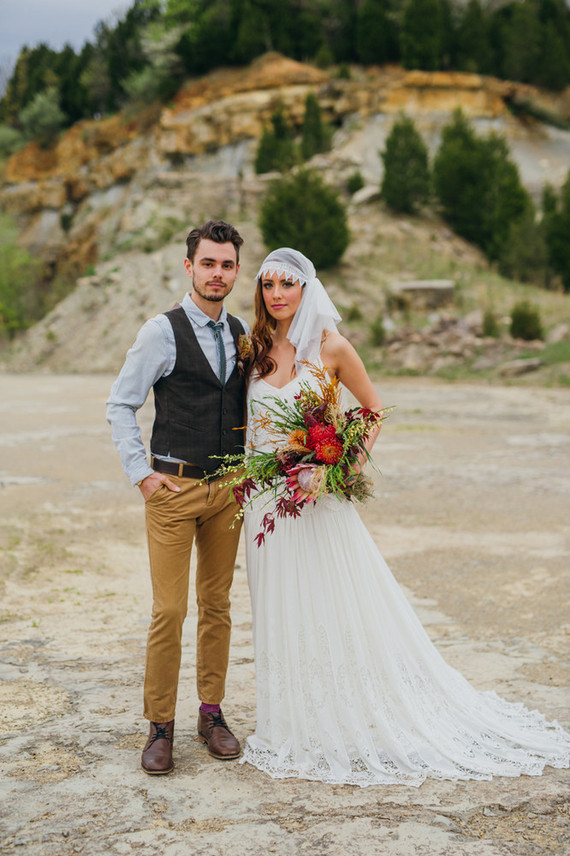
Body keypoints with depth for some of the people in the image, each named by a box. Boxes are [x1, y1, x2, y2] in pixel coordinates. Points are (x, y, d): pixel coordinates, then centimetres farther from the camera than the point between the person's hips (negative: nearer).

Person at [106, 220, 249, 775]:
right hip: (174, 487, -5)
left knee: (217, 605, 11)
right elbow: (120, 405, -3)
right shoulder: (162, 332, -6)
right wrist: (140, 473, -8)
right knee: (169, 611, -4)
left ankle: (211, 714, 22)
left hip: (229, 488, 5)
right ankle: (160, 727, 8)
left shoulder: (242, 333, 9)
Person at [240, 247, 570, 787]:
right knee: (280, 615, 10)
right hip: (267, 496, 4)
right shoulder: (255, 347, 5)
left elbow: (373, 408, 5)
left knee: (335, 610, 2)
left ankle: (355, 727, 18)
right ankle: (295, 728, 24)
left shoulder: (330, 347, -6)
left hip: (319, 499, -4)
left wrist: (352, 461, -7)